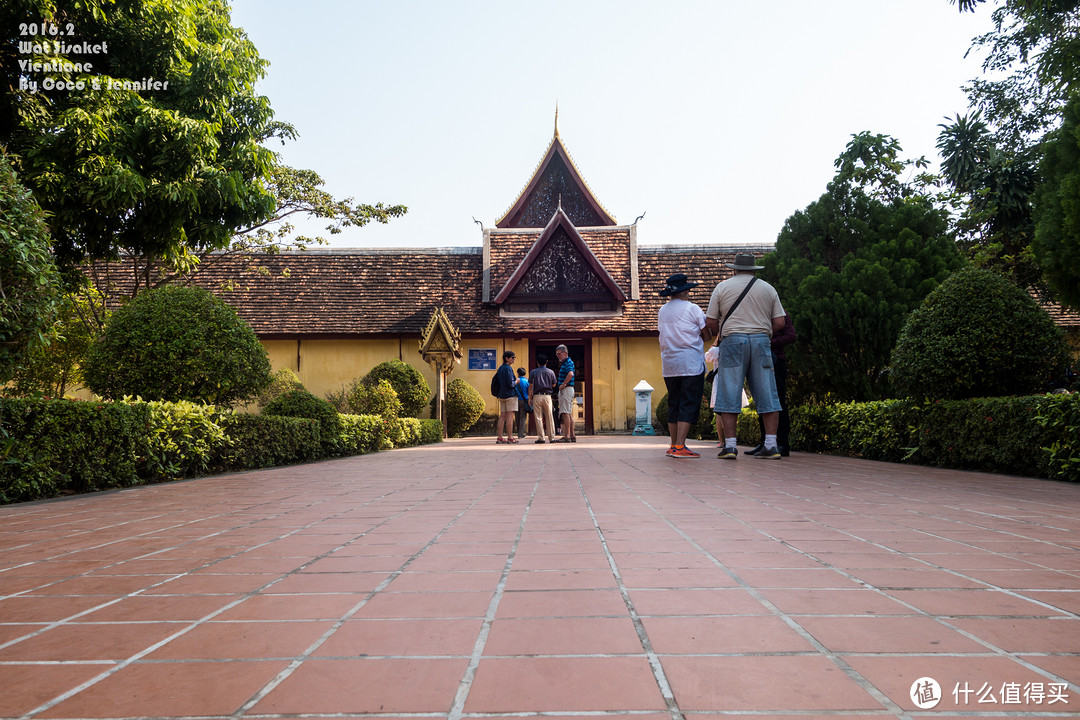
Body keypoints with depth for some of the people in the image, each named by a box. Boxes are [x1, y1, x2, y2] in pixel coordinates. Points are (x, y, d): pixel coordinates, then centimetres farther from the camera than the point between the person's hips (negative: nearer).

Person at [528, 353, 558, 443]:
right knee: (549, 417, 7)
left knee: (538, 417, 1)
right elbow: (554, 385, 9)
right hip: (547, 395, 2)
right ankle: (551, 437, 8)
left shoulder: (533, 372, 0)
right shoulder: (551, 372, 4)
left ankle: (541, 438, -2)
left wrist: (529, 398, 5)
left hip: (537, 396, -2)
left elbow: (531, 386, -2)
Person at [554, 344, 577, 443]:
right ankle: (572, 436, 15)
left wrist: (563, 385, -22)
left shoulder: (568, 362, -13)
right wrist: (560, 363, 20)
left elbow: (570, 374, -31)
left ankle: (567, 436, -14)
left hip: (566, 389, -11)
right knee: (569, 413, 11)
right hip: (564, 390, 11)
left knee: (565, 413, -12)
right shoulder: (564, 363, 18)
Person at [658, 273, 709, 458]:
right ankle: (680, 446, -12)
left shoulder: (662, 311, 12)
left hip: (669, 364, 6)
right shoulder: (692, 309, -6)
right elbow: (707, 334, -2)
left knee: (674, 404, 12)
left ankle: (673, 446, 14)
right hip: (690, 363, -6)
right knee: (689, 404, -5)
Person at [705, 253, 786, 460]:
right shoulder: (768, 288, 13)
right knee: (766, 394, 4)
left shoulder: (722, 287, 8)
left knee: (729, 394, -1)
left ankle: (729, 445, -5)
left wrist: (720, 334, 23)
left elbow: (710, 321, 4)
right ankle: (771, 445, 1)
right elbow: (779, 323, 6)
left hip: (732, 341, -2)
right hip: (761, 341, 2)